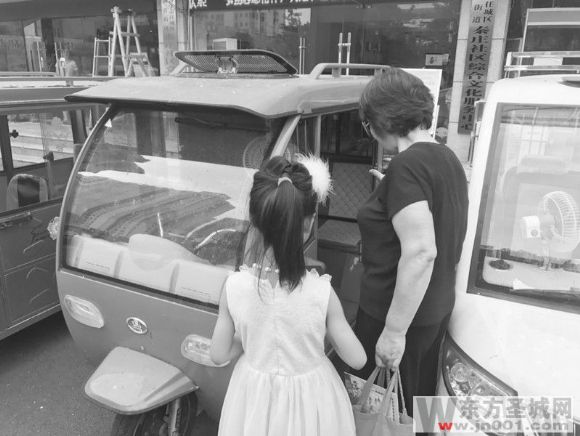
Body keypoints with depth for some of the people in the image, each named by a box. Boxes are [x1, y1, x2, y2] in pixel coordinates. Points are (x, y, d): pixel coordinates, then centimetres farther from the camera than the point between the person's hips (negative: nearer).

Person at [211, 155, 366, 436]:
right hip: (308, 400, -1)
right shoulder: (322, 292, -26)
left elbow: (219, 355, -9)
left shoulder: (234, 286, -22)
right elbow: (357, 359, -15)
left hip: (256, 398, 2)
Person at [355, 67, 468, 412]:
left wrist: (394, 331, -24)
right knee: (420, 401, 26)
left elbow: (420, 253, -29)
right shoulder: (447, 158, 7)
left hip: (399, 315, -9)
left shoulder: (407, 166, -22)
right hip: (437, 308, 9)